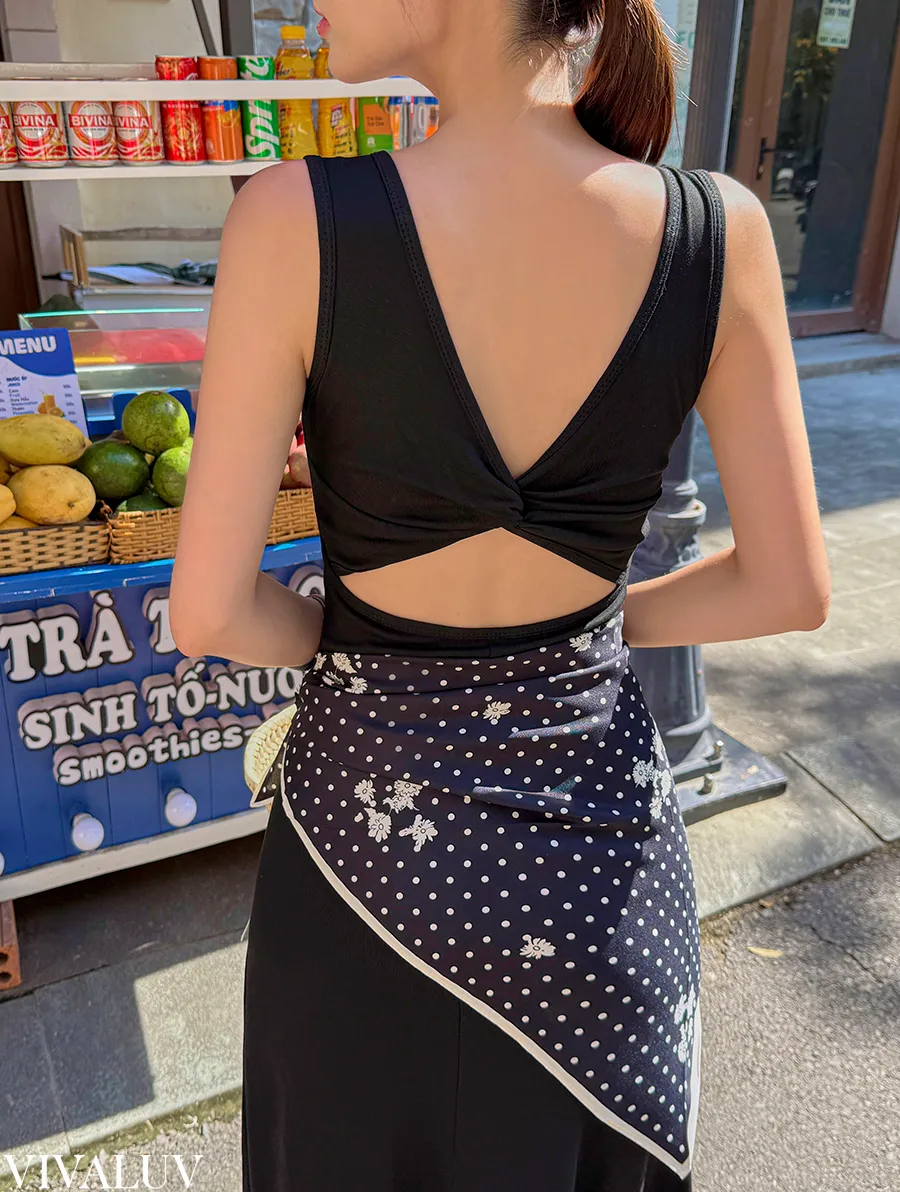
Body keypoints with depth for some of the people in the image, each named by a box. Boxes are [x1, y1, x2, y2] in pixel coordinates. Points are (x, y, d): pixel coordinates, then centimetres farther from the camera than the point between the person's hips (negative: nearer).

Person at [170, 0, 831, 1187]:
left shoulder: (296, 221, -23)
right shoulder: (719, 232, -15)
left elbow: (210, 612, -17)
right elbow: (790, 588, -8)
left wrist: (347, 632, 3)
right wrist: (583, 619, 6)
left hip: (371, 811, -1)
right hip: (598, 817, 2)